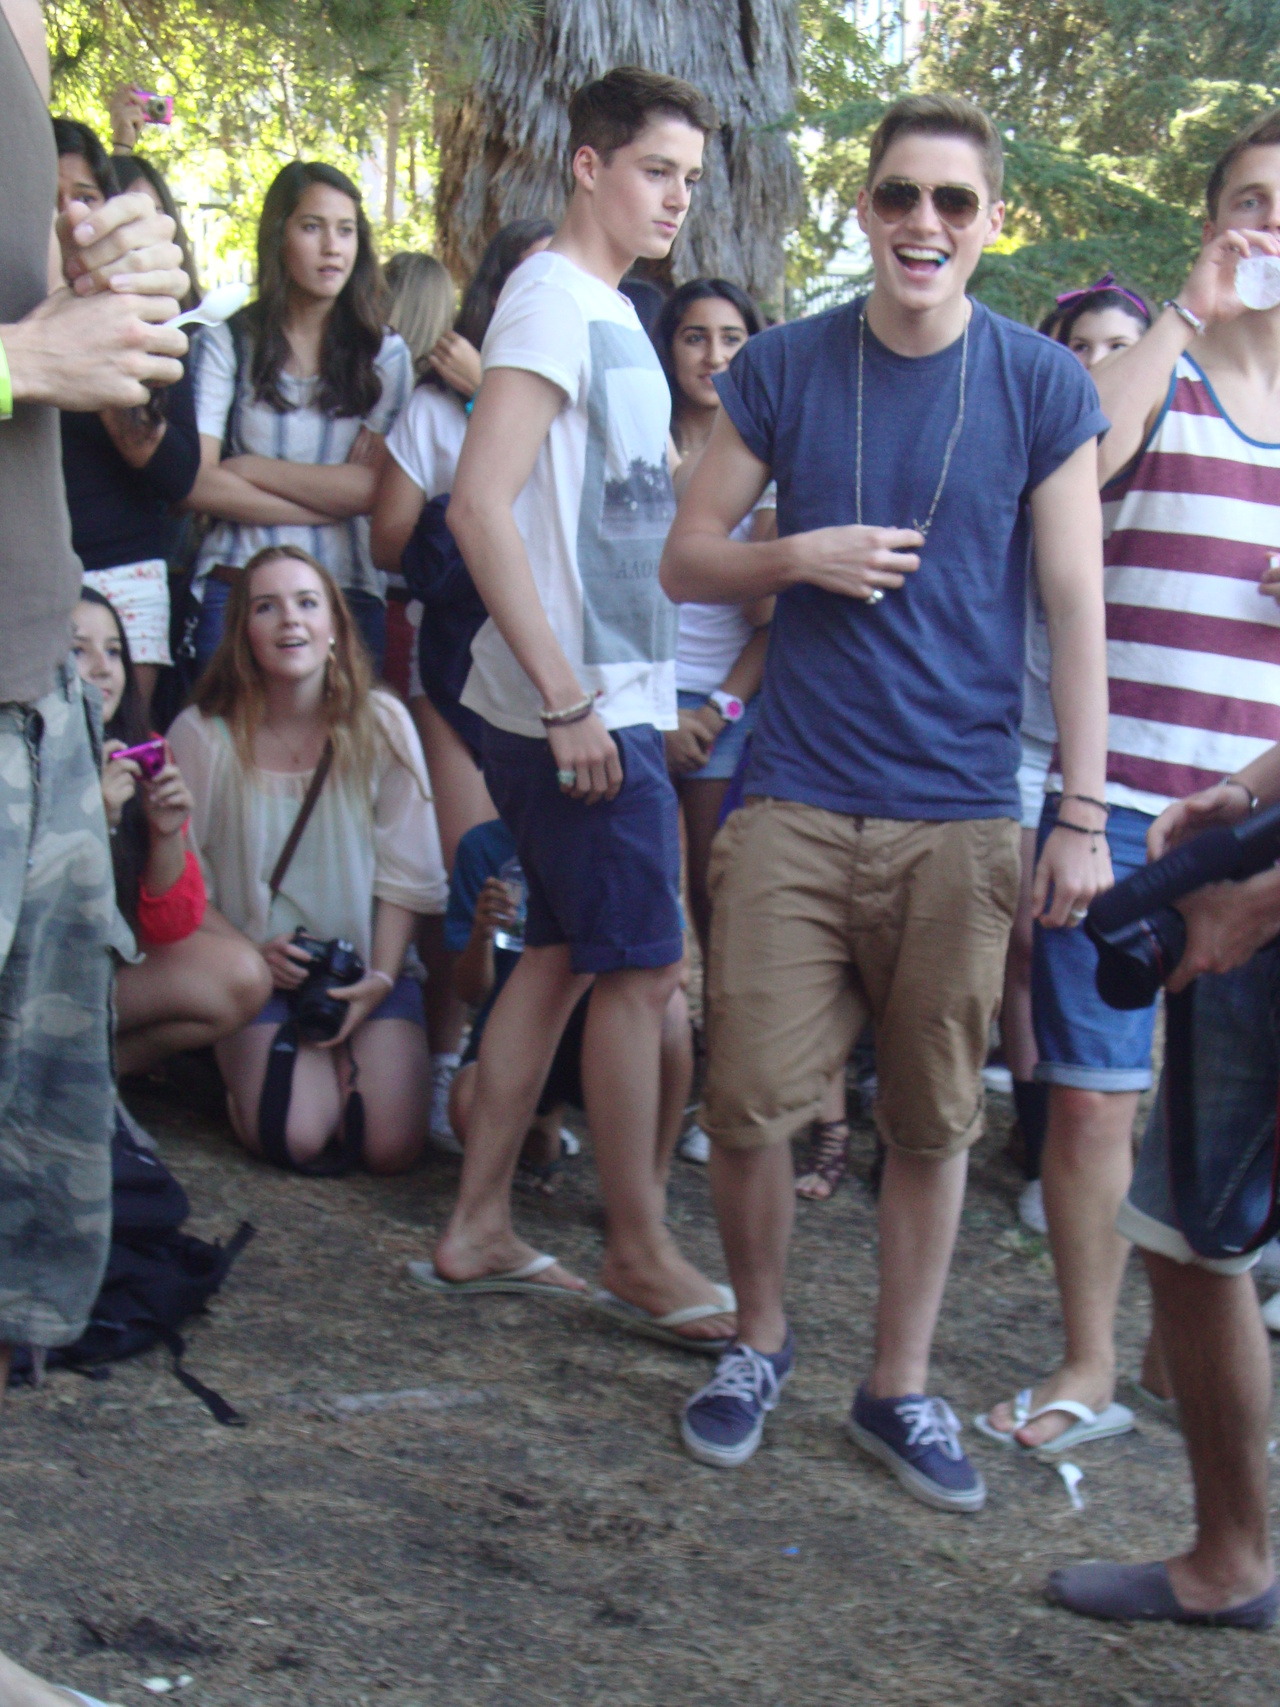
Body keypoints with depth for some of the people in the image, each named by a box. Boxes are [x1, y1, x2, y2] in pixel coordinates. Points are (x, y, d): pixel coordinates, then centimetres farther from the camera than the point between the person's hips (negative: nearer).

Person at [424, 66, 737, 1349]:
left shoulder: (609, 311, 16)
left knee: (565, 955, 12)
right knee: (643, 963, -3)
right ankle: (639, 1253, 10)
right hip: (575, 709, -9)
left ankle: (478, 1229, 20)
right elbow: (479, 505, -22)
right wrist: (568, 699, -22)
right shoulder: (552, 301, -13)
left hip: (610, 699, 9)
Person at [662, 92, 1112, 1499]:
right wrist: (800, 555, -11)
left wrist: (1084, 817, -2)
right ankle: (758, 1339, 25)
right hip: (796, 803, 0)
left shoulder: (1042, 388, 1)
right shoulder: (782, 371, 4)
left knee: (932, 1120, 7)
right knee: (747, 1105, -1)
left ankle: (898, 1386, 24)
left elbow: (1076, 611, 2)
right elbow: (685, 559, 9)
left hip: (960, 819, 0)